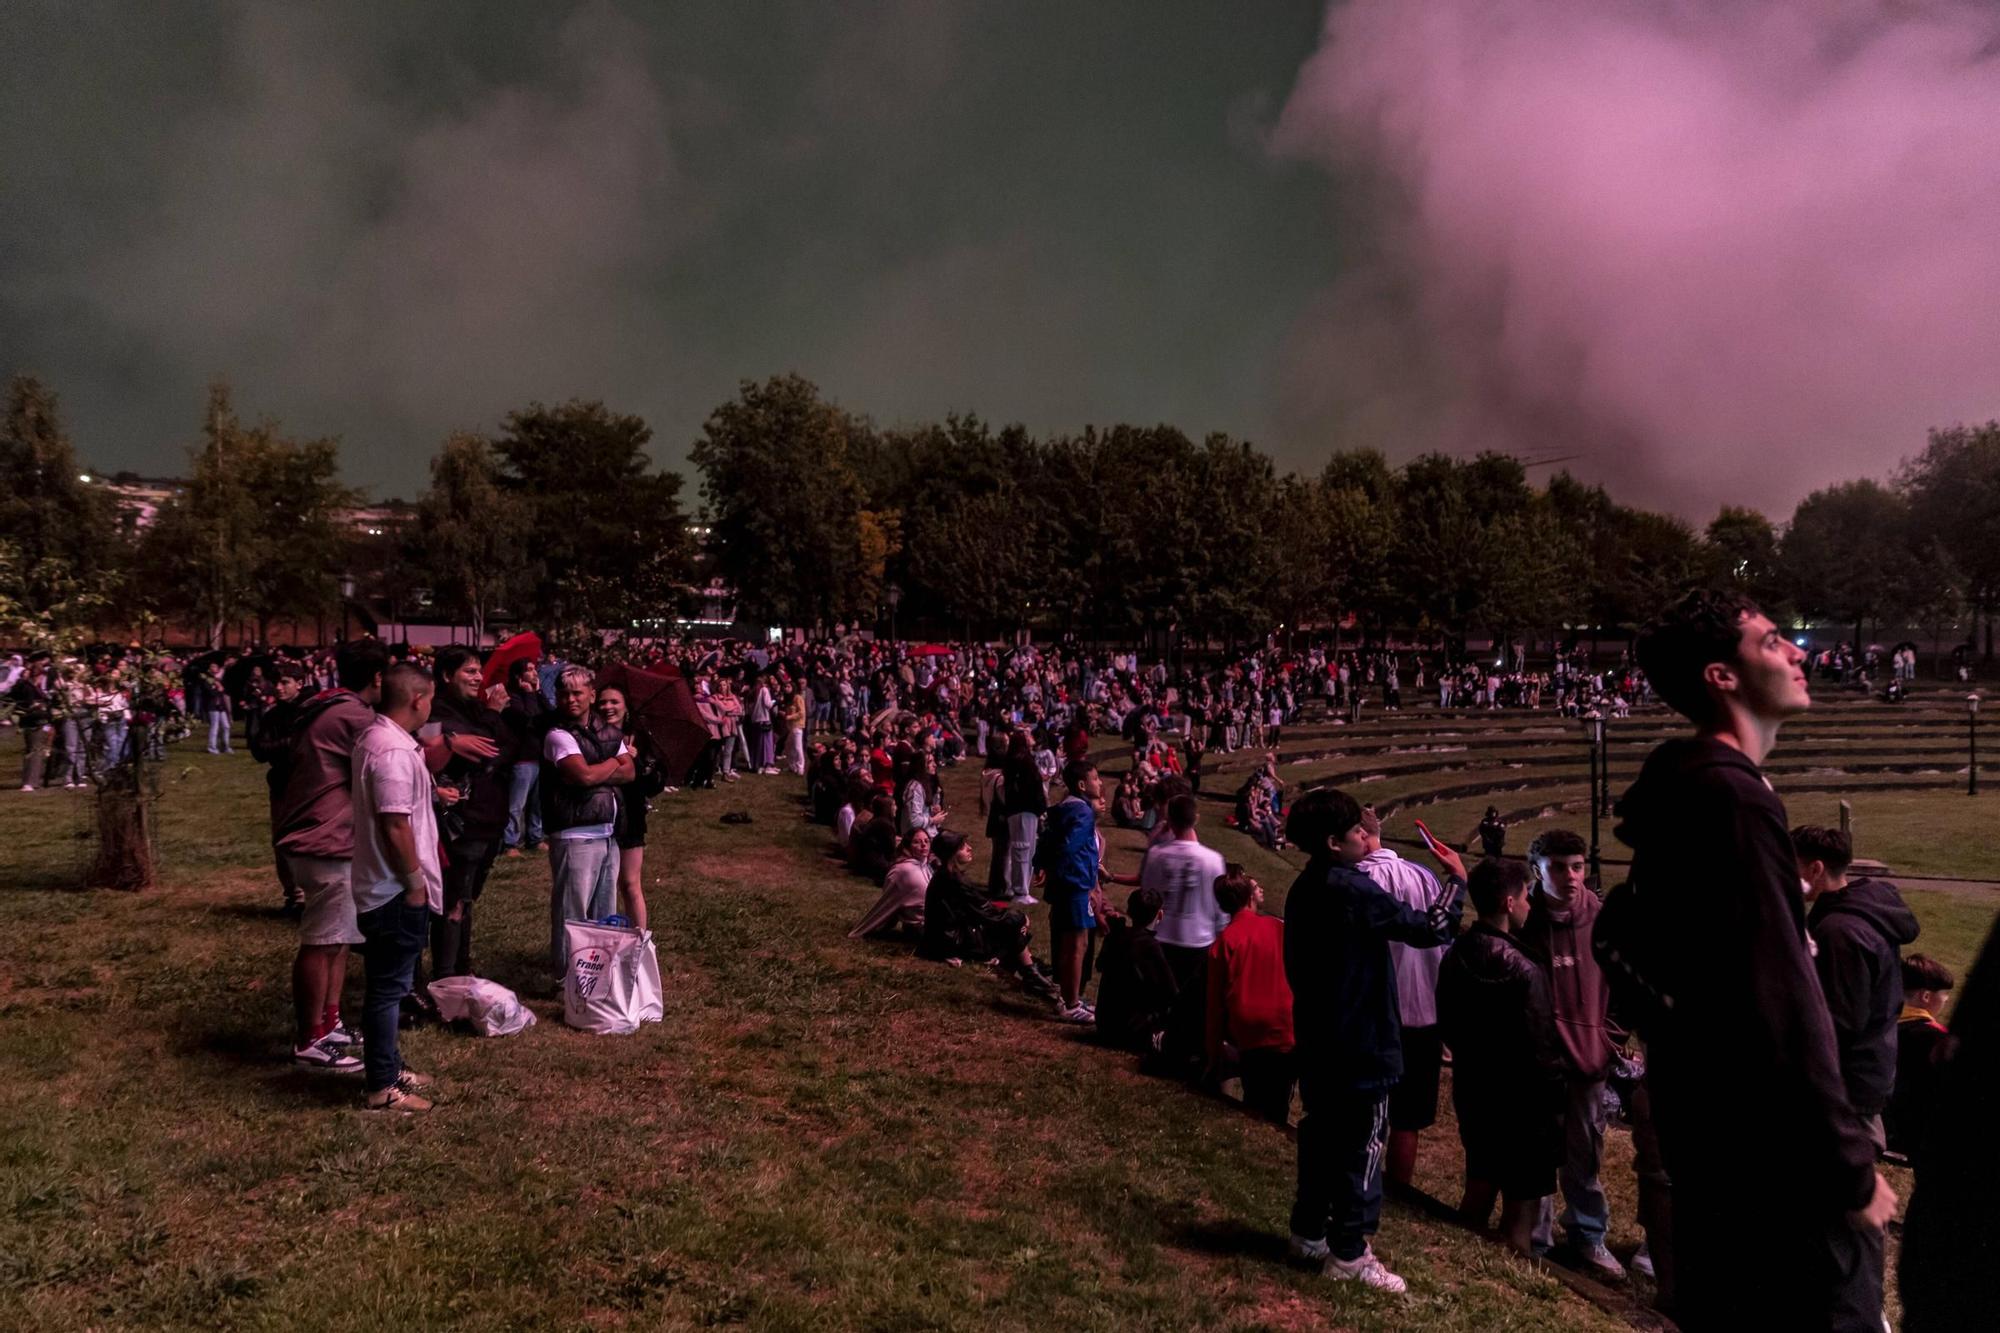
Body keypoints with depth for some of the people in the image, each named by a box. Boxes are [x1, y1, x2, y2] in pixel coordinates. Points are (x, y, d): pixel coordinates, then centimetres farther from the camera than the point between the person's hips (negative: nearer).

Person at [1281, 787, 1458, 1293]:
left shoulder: (1304, 890, 7)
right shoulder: (1354, 890, -21)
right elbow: (1429, 929, -19)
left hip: (1317, 1037, 9)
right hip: (1360, 1041, -9)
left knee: (1321, 1132, 18)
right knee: (1362, 1142, 1)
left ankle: (1309, 1230, 28)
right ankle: (1349, 1253, 9)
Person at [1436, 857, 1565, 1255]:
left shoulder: (1454, 957, 0)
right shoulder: (1522, 972, -23)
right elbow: (1540, 1051, -19)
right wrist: (1554, 1106, -8)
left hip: (1471, 1092, 8)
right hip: (1520, 1103, -8)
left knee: (1478, 1189, 23)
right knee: (1520, 1210, 4)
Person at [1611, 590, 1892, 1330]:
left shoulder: (1687, 790, 12)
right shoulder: (1734, 799, -20)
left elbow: (1624, 933, 19)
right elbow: (1781, 999, -24)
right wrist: (1851, 1164, -18)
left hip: (1711, 1125, 10)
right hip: (1765, 1149, -10)